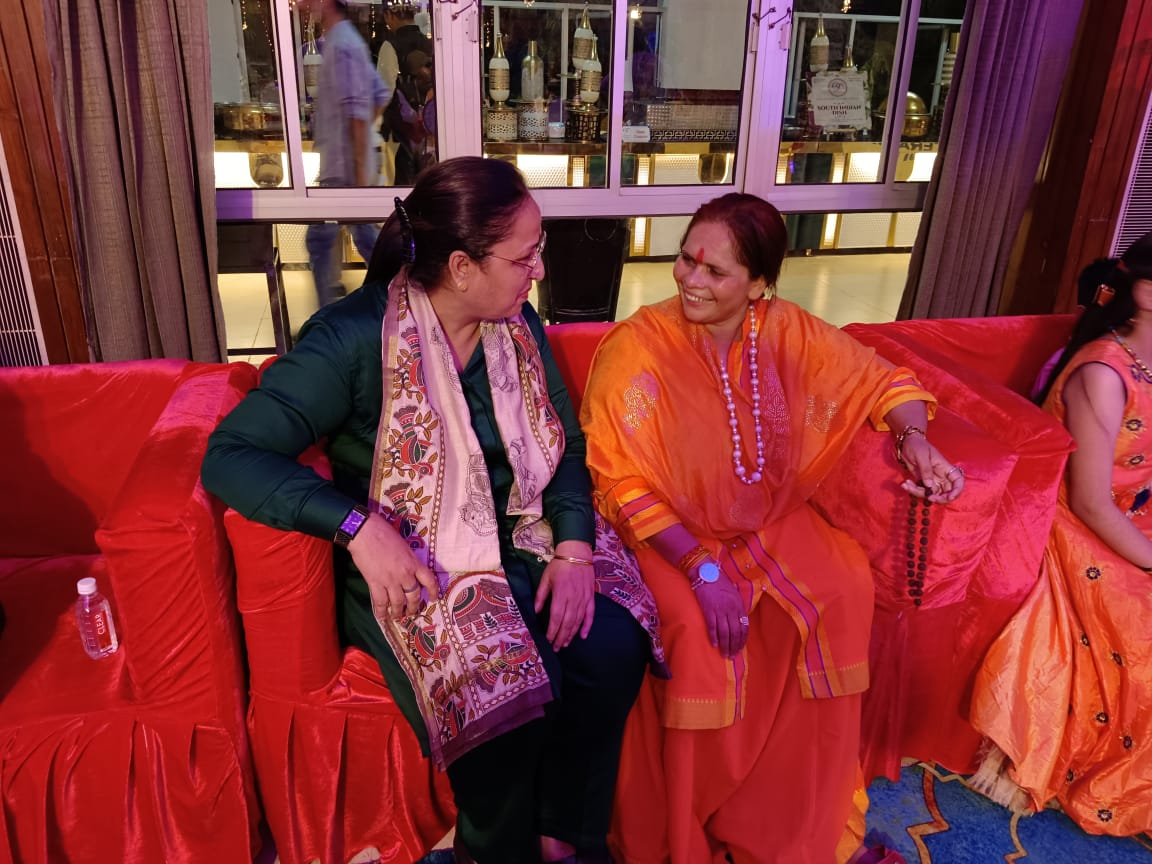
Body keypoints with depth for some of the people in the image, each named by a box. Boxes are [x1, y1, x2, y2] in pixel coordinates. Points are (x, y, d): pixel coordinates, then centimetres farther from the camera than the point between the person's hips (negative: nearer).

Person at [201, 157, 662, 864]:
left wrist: (575, 545, -9)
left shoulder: (519, 324, 2)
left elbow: (565, 447, 8)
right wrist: (359, 528, -31)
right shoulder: (355, 337, -17)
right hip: (409, 567, -5)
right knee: (503, 698, -27)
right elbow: (231, 455, -20)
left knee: (613, 650, -20)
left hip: (514, 539, 5)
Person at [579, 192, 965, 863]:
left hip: (769, 520, 5)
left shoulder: (789, 333, -5)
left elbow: (883, 381, 7)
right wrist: (702, 569, -24)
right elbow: (622, 481, -17)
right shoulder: (637, 347, -17)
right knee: (699, 632, -28)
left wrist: (915, 437, -16)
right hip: (666, 531, -4)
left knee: (845, 590, -17)